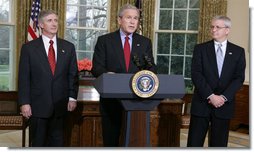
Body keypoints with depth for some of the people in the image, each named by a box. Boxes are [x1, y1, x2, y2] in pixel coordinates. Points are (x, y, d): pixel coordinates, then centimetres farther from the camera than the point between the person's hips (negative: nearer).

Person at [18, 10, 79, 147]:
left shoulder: (68, 47, 6)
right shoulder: (29, 48, 1)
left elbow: (73, 74, 7)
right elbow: (24, 78, -2)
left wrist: (72, 97, -1)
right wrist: (24, 103, -7)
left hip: (60, 105, 2)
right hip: (38, 105, -1)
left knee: (57, 141, 9)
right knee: (38, 142, 8)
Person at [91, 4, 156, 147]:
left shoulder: (145, 42, 12)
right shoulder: (104, 40, 4)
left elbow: (152, 67, 8)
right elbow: (96, 67, -2)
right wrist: (107, 74, -24)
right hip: (112, 98, -1)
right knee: (111, 139, 7)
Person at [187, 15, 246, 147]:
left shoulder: (238, 51, 6)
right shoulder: (200, 48, 3)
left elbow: (239, 78, 0)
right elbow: (196, 74, -6)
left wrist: (224, 97, -13)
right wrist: (210, 96, -15)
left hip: (224, 104, 1)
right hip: (202, 102, -1)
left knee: (219, 143, 8)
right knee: (194, 142, 1)